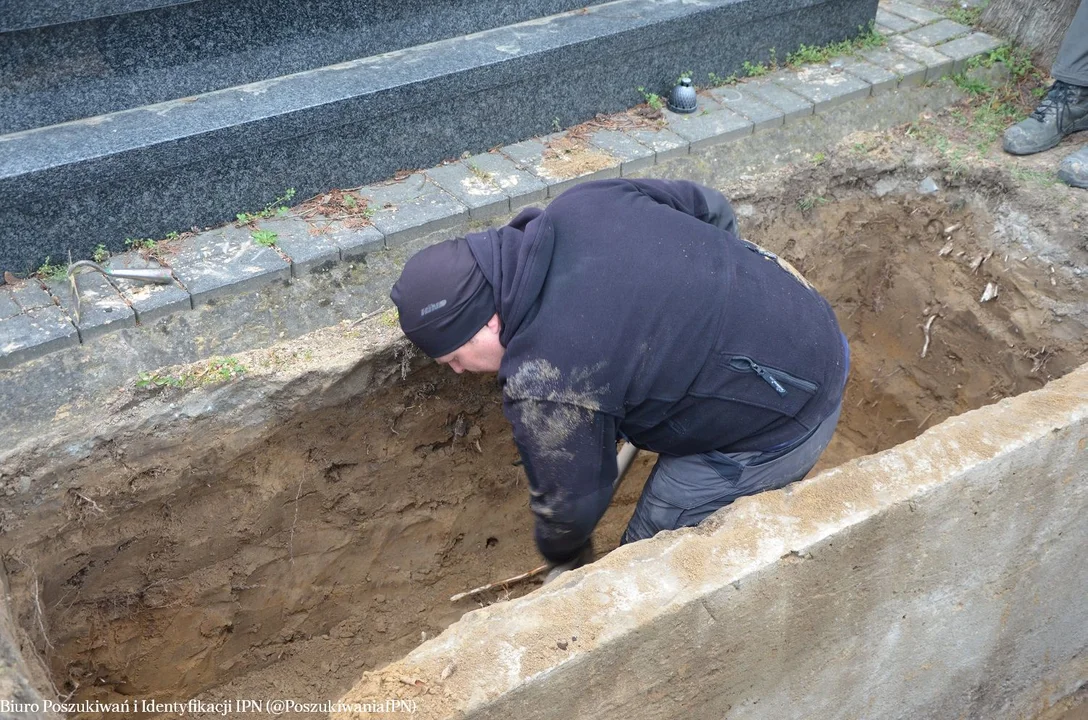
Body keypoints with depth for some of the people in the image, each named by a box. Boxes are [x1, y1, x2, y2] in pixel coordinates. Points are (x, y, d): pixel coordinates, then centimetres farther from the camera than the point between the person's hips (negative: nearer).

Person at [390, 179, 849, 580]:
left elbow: (570, 499, -9)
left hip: (773, 429, -9)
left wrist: (566, 560, 15)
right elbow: (712, 208, 7)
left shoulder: (543, 378, -25)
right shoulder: (582, 203, -5)